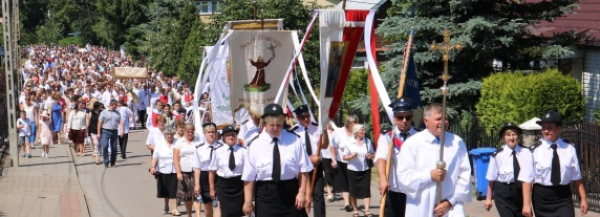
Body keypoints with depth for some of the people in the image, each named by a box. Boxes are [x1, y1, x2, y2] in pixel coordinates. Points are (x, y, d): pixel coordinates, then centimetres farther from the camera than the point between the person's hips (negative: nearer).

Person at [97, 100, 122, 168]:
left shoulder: (117, 113, 12)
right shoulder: (104, 112, 0)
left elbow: (120, 122, 5)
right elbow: (100, 123, -1)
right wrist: (99, 133, -5)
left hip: (114, 132, 4)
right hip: (106, 131, -4)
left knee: (114, 148, 6)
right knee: (105, 146, -16)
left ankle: (112, 163, 18)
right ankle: (106, 162, -9)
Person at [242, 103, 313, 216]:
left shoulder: (294, 140, -1)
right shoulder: (255, 144, -3)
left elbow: (303, 169, -1)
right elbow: (249, 176, -3)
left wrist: (302, 192, -7)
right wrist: (248, 201, -5)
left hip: (290, 192, 1)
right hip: (266, 194, 0)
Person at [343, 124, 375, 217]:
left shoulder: (368, 141, 3)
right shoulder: (349, 143, -4)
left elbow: (373, 153, 12)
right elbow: (344, 157, -1)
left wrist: (371, 156, -10)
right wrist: (351, 156, -20)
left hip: (365, 170, 1)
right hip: (353, 170, -1)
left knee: (366, 190, -5)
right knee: (354, 191, 7)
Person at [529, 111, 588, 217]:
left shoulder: (569, 148, 1)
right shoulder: (536, 149, -6)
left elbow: (576, 176, 6)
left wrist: (583, 199, 4)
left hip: (564, 196, 1)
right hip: (541, 197, -1)